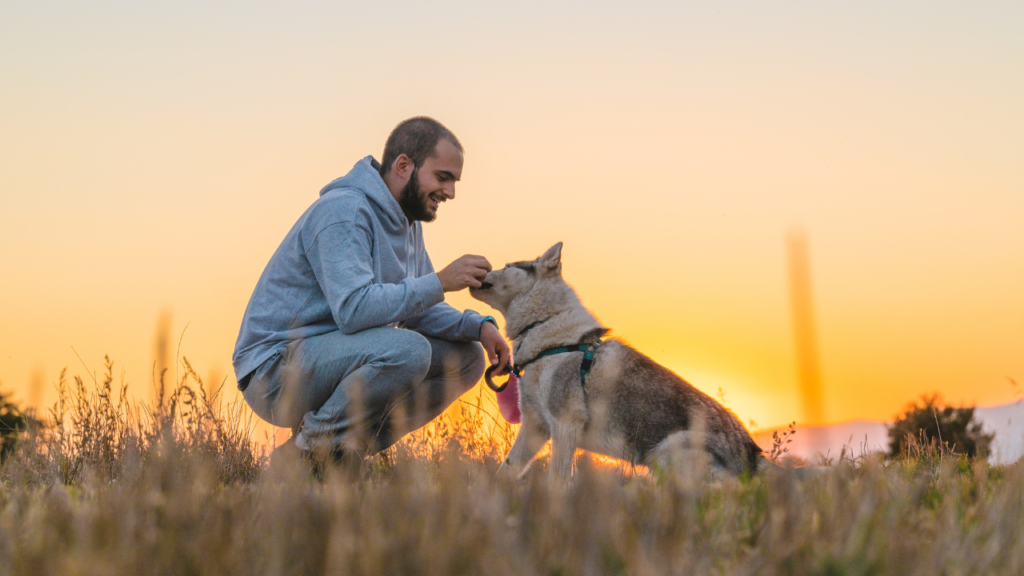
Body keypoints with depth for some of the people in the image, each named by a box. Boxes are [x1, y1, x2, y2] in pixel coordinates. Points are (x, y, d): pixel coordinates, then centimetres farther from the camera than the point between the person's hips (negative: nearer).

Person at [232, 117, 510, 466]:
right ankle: (302, 453, -14)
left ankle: (347, 449, 3)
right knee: (406, 350, -33)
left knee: (466, 357, 4)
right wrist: (440, 282, -27)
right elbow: (353, 309, -31)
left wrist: (478, 326, -4)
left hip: (334, 356, 10)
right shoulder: (344, 211, -20)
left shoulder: (407, 222, 11)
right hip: (276, 368, -10)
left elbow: (416, 309, 14)